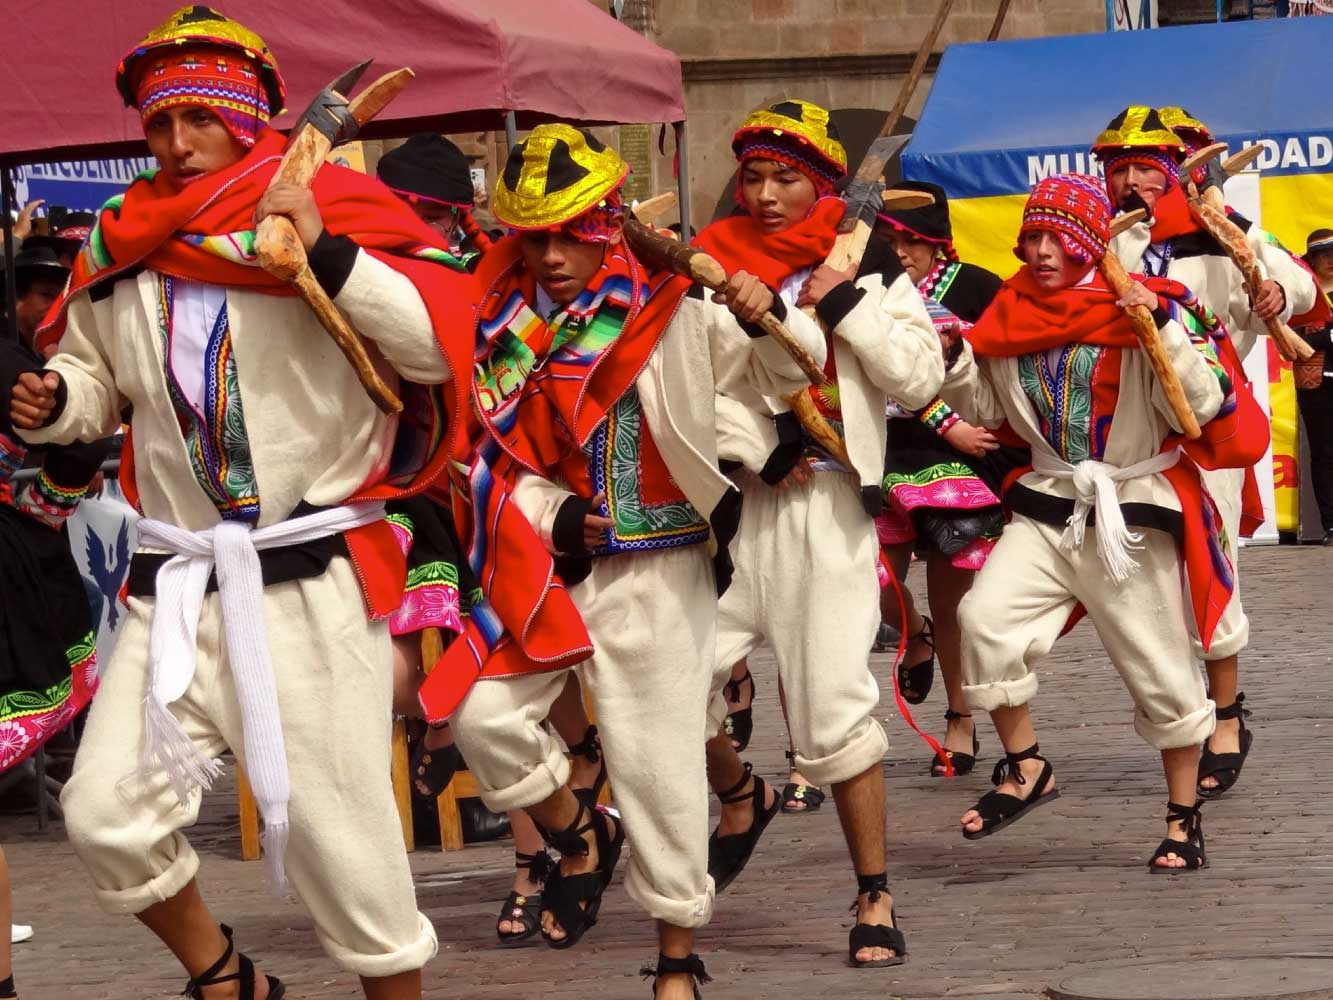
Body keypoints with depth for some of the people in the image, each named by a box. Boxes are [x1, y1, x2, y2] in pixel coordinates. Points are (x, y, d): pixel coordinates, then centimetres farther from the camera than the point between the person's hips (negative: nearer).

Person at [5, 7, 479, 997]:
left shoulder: (334, 216, -8)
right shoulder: (120, 253, 7)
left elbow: (439, 346, -16)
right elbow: (97, 376, 23)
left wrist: (326, 253, -23)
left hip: (313, 580, -4)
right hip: (179, 583, 5)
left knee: (337, 830, 0)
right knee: (107, 813, -3)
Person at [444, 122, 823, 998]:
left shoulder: (670, 314, -6)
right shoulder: (501, 328, 2)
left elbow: (783, 375, -2)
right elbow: (491, 455, 4)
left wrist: (766, 320, -24)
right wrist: (550, 514, -14)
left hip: (656, 570, -3)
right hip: (540, 566, 3)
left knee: (659, 758, 0)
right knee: (482, 712, -6)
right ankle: (581, 833, 22)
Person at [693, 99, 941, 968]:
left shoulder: (869, 268, 7)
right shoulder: (714, 263, 9)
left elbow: (920, 378, 0)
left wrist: (848, 305, -8)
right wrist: (755, 453, -11)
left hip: (828, 502, -2)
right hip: (729, 499, 2)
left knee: (835, 708, -6)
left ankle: (876, 902, 4)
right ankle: (740, 796, 27)